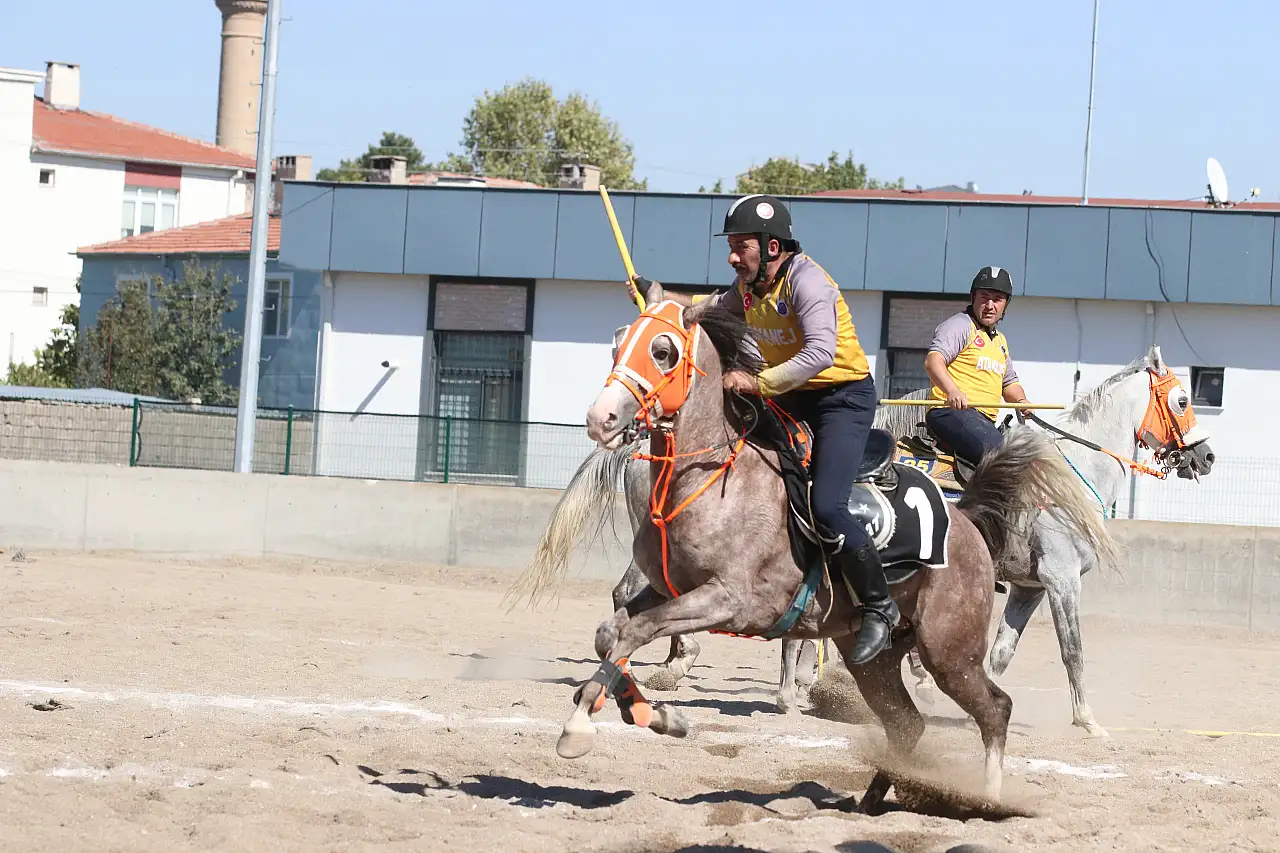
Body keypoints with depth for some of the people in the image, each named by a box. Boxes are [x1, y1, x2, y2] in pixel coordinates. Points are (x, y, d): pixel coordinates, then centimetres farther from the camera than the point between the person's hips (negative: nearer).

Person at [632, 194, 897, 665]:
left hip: (845, 397, -9)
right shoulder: (748, 286, 5)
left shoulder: (805, 280, -22)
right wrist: (660, 295, 19)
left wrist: (757, 382, -38)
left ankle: (879, 606, -8)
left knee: (825, 506, -23)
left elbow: (821, 352, -37)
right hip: (791, 398, 9)